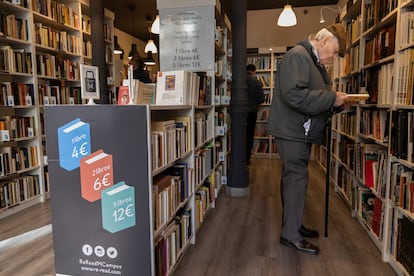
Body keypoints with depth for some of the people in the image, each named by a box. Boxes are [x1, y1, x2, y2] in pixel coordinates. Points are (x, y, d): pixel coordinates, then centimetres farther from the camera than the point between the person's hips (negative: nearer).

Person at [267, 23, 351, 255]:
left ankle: (293, 224, 30)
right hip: (292, 131, -10)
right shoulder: (297, 56, -14)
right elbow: (295, 95, -28)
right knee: (297, 179, -5)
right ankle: (291, 235, 8)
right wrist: (332, 98, -21)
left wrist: (337, 103, 6)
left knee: (294, 177, 16)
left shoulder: (315, 62, 18)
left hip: (302, 131, 10)